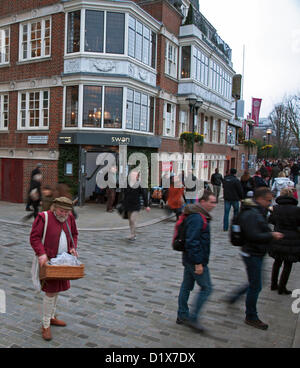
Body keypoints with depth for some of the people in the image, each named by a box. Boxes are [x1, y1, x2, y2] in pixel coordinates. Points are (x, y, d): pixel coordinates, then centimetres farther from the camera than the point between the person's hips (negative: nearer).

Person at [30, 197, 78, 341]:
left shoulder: (69, 218, 1)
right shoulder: (44, 217, -15)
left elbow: (74, 234, 15)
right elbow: (34, 237, -16)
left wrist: (73, 247, -1)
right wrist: (41, 253, -26)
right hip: (48, 260, -6)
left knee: (56, 290, 17)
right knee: (50, 291, -5)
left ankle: (51, 317, 36)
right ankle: (45, 325, 11)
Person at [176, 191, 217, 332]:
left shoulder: (199, 216, 11)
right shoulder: (196, 218, -22)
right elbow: (192, 242, -27)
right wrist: (198, 263, -24)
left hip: (189, 259, 10)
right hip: (195, 260, -10)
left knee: (186, 286, 16)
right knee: (206, 288, 0)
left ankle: (182, 315, 29)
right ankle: (192, 318, 8)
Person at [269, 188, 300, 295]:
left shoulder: (275, 209, -6)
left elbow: (271, 220, 10)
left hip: (278, 241, 3)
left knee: (277, 262, 21)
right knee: (288, 265, 11)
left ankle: (273, 284, 30)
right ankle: (281, 288, 19)